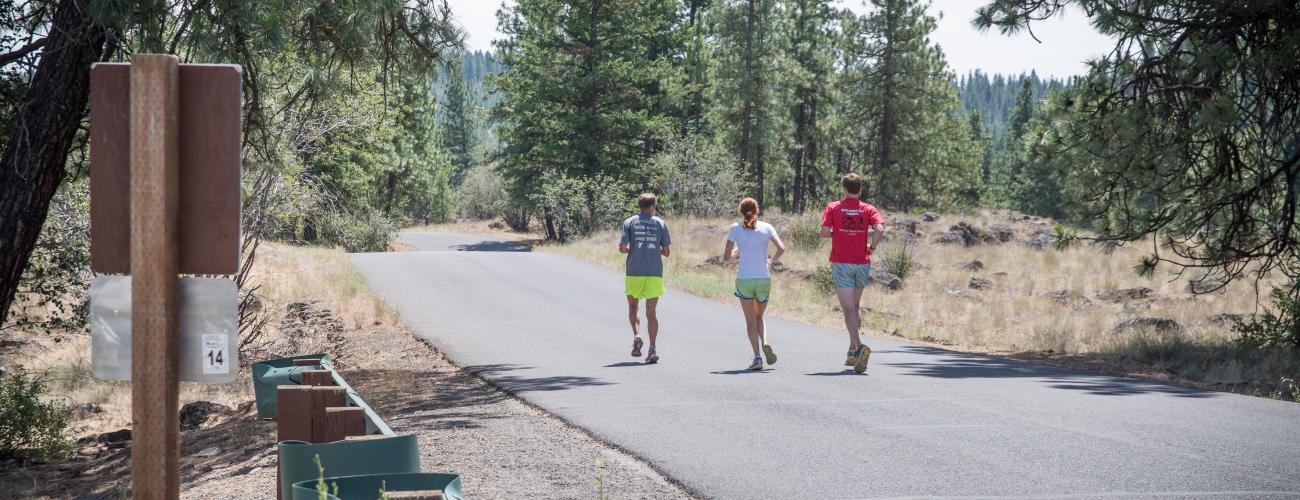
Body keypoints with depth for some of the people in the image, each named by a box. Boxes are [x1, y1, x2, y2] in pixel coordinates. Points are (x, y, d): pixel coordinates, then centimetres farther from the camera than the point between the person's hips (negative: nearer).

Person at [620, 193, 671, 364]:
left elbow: (622, 248, -6)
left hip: (634, 272, 0)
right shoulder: (660, 223, 4)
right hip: (655, 273, 0)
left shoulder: (629, 222, 2)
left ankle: (636, 335, -5)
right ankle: (652, 349, -8)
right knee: (651, 312, 2)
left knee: (632, 306, 19)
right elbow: (666, 252, 3)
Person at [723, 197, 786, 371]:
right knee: (759, 317, 19)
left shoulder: (735, 229, 0)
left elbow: (726, 256, 1)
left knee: (751, 321, 5)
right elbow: (781, 248, -7)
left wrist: (731, 252, 23)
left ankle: (757, 357, -8)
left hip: (744, 280, -1)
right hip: (764, 279, 2)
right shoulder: (766, 227, 3)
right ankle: (765, 343, -8)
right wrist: (771, 261, 11)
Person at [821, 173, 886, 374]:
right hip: (862, 263, 3)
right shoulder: (868, 209, 2)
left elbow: (824, 232, -9)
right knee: (855, 306, 19)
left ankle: (859, 346, -29)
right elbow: (879, 229, -14)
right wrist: (872, 247, 1)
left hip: (841, 263, -3)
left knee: (848, 309, -8)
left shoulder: (833, 208, 0)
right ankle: (853, 353, 19)